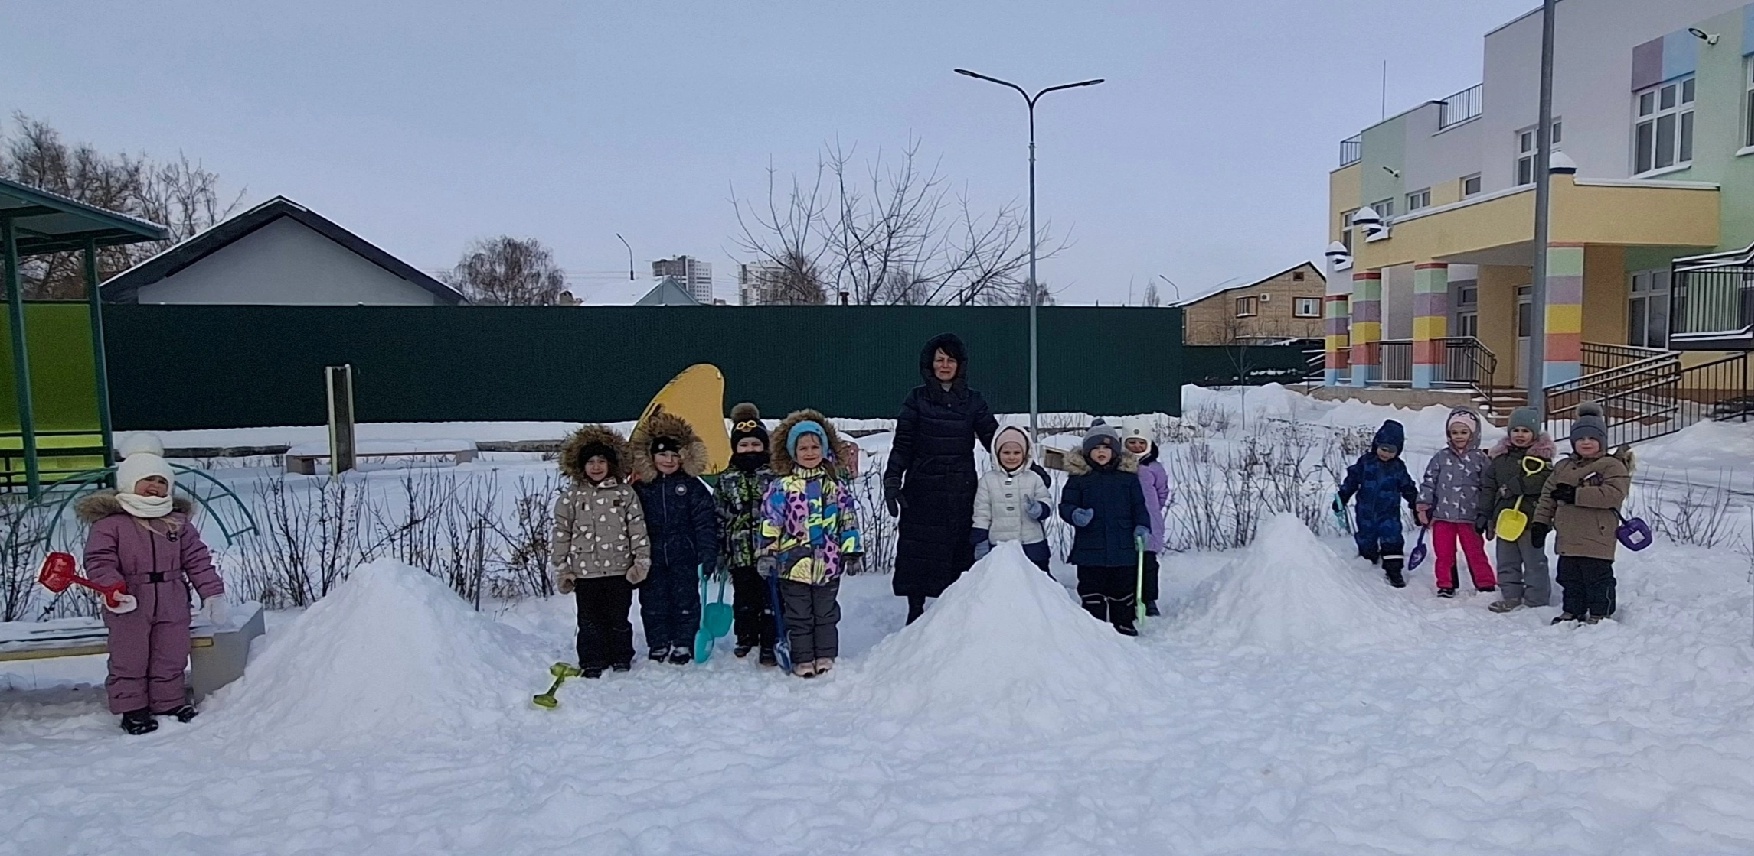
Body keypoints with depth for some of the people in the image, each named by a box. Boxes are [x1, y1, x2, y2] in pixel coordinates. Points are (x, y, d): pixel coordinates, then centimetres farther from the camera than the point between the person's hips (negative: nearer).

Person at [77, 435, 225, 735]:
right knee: (129, 660, 6)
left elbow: (198, 560, 8)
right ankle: (132, 708, 18)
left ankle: (169, 702, 25)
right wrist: (111, 586, -27)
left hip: (172, 603, 3)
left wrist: (212, 593, 2)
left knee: (171, 657, 11)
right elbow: (99, 560, -10)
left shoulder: (178, 522, 8)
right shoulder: (109, 522, -4)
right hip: (129, 604, -3)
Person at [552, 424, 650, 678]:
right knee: (590, 621, 6)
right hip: (585, 571, 0)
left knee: (619, 619, 9)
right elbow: (561, 534, 4)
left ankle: (621, 660, 23)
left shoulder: (625, 493, 2)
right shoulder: (570, 497, 2)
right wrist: (561, 568, 1)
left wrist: (642, 560, -1)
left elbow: (637, 528, 3)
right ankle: (592, 664, 17)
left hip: (619, 569, 0)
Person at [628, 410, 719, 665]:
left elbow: (705, 521, -3)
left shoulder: (692, 486, -2)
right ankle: (658, 646, 22)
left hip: (684, 556, -2)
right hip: (652, 558, 2)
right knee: (653, 603, 9)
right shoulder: (641, 488, 2)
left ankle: (683, 645, 18)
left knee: (685, 601, 6)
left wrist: (707, 554, -9)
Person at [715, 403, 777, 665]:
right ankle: (746, 638, 28)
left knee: (770, 598, 1)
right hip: (740, 553, 3)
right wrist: (718, 553, 6)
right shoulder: (726, 480, 7)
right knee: (743, 599, 13)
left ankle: (769, 643, 10)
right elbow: (719, 518, 9)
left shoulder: (775, 475, 0)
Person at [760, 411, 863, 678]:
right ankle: (803, 659, 17)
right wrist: (767, 553, -7)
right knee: (799, 615, 8)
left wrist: (851, 551, 4)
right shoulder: (781, 486, -4)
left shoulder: (834, 485, 4)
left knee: (826, 613, 13)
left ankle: (826, 656, 23)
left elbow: (848, 519, 7)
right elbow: (770, 521, -4)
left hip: (827, 563, 2)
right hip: (793, 562, -2)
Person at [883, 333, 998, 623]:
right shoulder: (917, 399, 4)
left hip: (961, 491, 1)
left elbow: (995, 439, 6)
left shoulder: (973, 401, 8)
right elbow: (902, 444, 2)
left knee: (961, 551, 2)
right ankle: (915, 611, 14)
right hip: (923, 490, -1)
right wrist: (892, 482, -6)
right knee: (918, 551, 1)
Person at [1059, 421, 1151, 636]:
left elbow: (1139, 506, 9)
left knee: (1123, 590, 13)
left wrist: (1142, 526, -5)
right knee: (1091, 591, 6)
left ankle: (1124, 624, 28)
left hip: (1123, 547, 1)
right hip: (1090, 547, -1)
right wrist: (1075, 515, -20)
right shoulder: (1078, 477, 1)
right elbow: (1066, 504, 1)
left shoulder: (1128, 476, 5)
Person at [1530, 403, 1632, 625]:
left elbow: (1613, 494, -22)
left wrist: (1574, 494, -24)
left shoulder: (1613, 466, -6)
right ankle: (1571, 612, 27)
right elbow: (1548, 495, 17)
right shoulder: (1563, 467, 14)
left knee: (1598, 580, 3)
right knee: (1570, 580, 16)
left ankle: (1599, 615, 14)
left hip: (1597, 540, -6)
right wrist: (1541, 522, 10)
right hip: (1568, 539, 7)